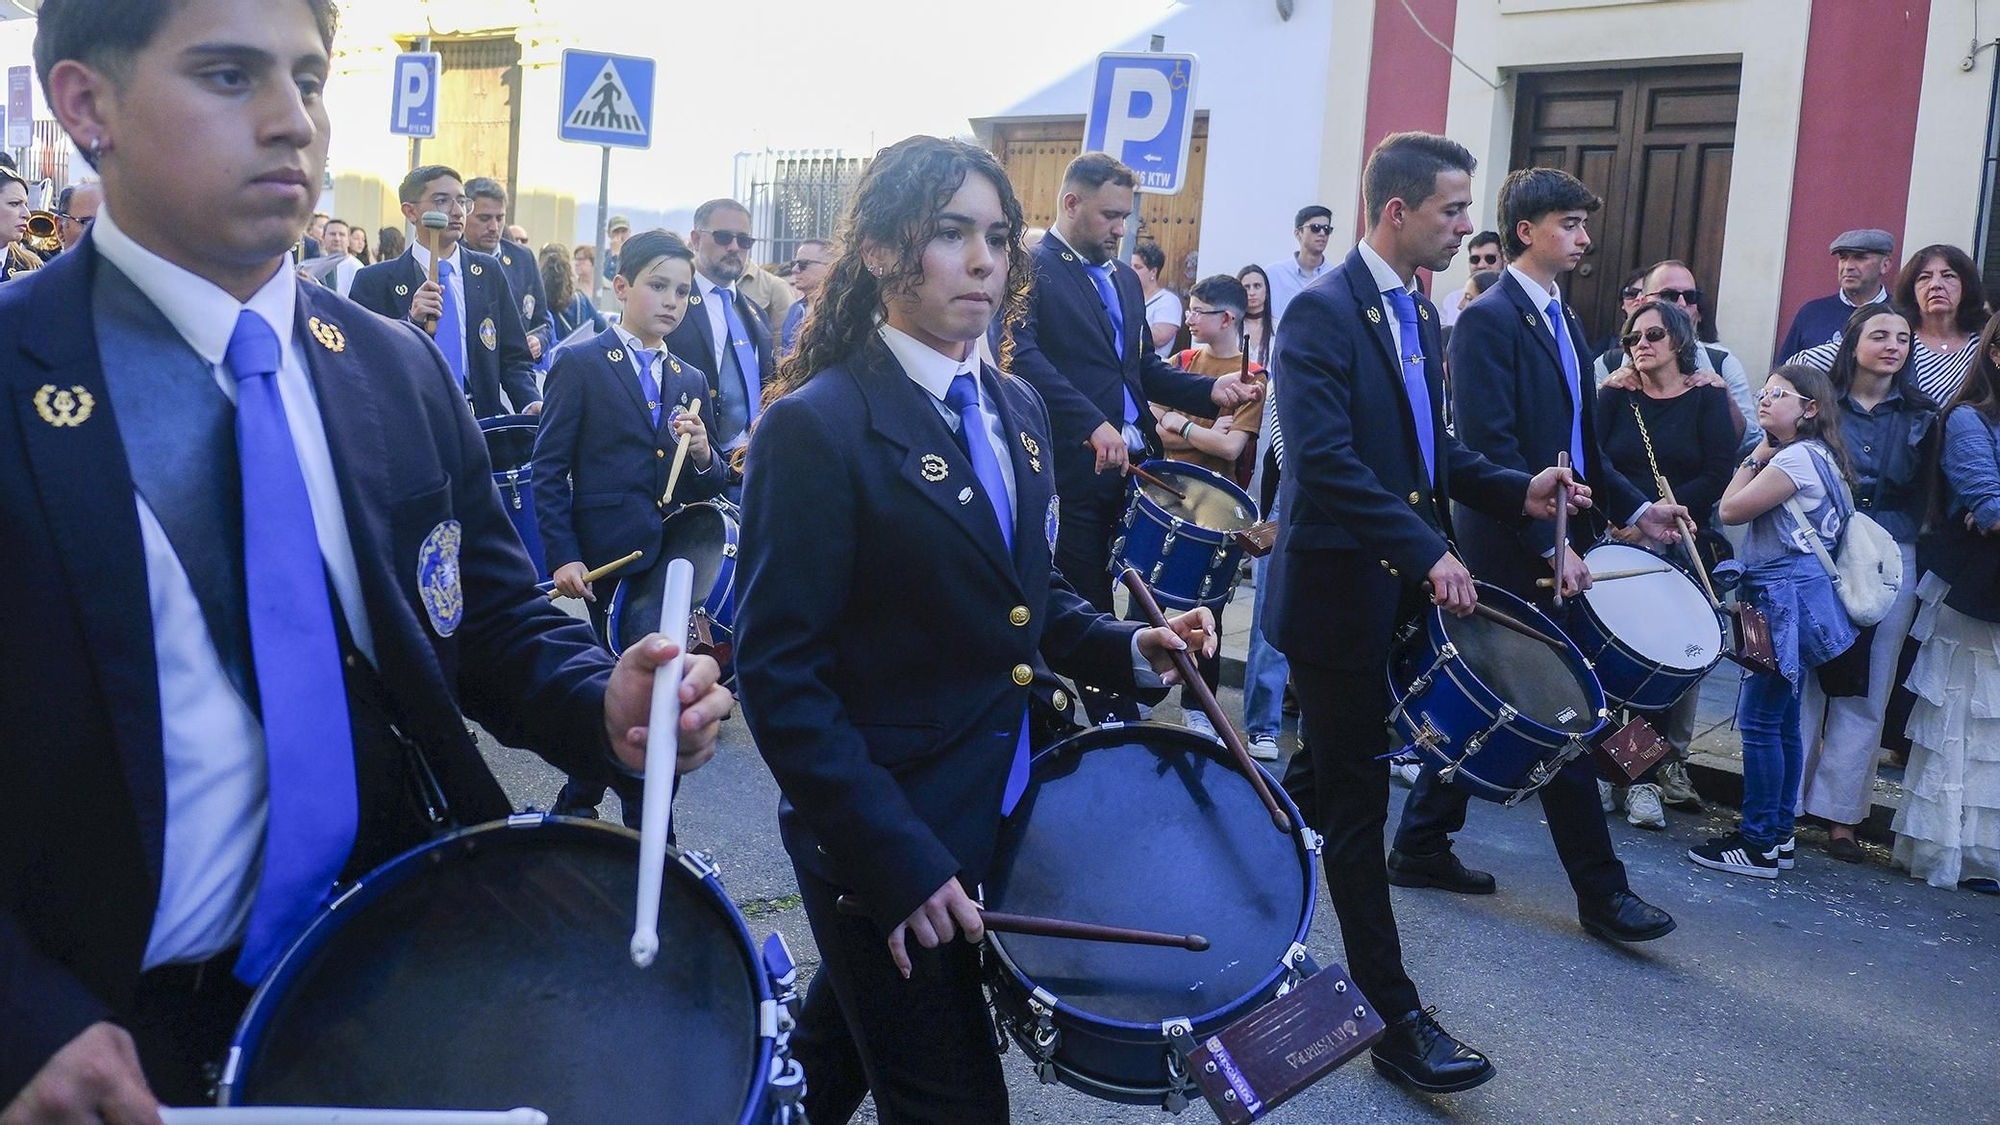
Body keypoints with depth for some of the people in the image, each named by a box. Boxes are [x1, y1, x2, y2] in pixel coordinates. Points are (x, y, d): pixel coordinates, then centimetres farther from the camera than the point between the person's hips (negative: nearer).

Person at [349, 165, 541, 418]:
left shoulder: (489, 273, 13)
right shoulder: (375, 281, 4)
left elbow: (514, 359, 13)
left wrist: (531, 403, -6)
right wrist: (411, 320, -14)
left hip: (483, 423, 2)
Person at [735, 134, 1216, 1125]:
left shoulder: (1015, 408, 6)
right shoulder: (818, 425, -17)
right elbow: (781, 678, -20)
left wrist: (1127, 647, -1)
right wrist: (895, 860, -24)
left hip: (1005, 812, 7)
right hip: (885, 838, -7)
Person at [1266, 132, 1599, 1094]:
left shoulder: (1419, 313, 13)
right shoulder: (1323, 311, -16)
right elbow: (1324, 457, -26)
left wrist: (1517, 492, 1)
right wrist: (1428, 550, -31)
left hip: (1399, 587, 9)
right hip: (1339, 588, -9)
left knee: (1329, 777, 20)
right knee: (1357, 800, -1)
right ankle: (1397, 1021, 7)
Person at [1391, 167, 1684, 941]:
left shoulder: (1563, 320, 15)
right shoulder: (1489, 320, -13)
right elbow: (1490, 448, -20)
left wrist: (1634, 509, 8)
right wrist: (1550, 548, -22)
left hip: (1555, 544, 9)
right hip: (1515, 554, -9)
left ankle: (1421, 846, 25)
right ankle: (1600, 890, 7)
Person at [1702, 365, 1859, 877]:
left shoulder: (1797, 457, -12)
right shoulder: (1814, 456, 20)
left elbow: (1731, 510, -12)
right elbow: (1736, 508, 17)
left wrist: (1755, 458, -2)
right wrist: (1760, 457, 11)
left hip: (1787, 598, -11)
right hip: (1789, 597, 11)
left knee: (1759, 719, -9)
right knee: (1781, 722, 13)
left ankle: (1758, 845, -5)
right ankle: (1778, 835, 19)